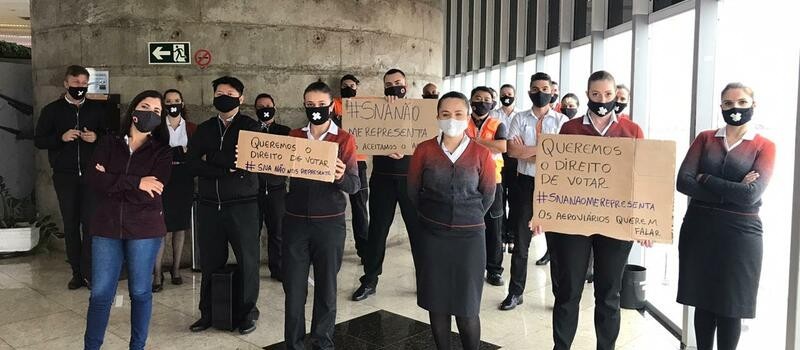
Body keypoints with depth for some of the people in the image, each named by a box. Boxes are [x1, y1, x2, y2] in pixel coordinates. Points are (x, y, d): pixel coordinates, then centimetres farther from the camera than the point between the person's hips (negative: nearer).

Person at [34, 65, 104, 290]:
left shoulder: (96, 109, 7)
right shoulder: (52, 110, 5)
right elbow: (38, 140, 4)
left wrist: (96, 138, -10)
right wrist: (61, 138, -13)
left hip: (91, 175, -1)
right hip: (64, 176, 1)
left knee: (90, 223, -5)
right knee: (71, 224, 6)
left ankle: (89, 273, 1)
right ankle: (77, 273, 13)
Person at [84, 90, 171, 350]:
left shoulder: (162, 152, 0)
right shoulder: (108, 144, 7)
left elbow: (150, 194, -13)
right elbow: (94, 180, -10)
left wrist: (112, 182, -10)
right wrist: (135, 183, -17)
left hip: (144, 229, -1)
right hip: (107, 227, 2)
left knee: (140, 291, 9)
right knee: (100, 293, 5)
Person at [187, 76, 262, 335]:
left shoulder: (251, 127, 1)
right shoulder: (204, 129, 12)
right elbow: (192, 165, -2)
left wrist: (211, 159, -7)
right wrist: (227, 169, -14)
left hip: (242, 204, -3)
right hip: (209, 205, 3)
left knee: (247, 261, 4)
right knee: (210, 262, 9)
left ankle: (247, 313, 19)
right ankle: (208, 313, 24)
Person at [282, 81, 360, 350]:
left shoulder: (344, 139, -3)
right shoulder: (294, 136, 8)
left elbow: (355, 185, -9)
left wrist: (341, 177, -30)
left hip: (329, 223, -2)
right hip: (295, 221, 2)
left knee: (326, 287, 8)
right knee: (293, 287, 6)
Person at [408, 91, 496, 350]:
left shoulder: (481, 154, -4)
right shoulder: (424, 150, -2)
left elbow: (488, 195, 5)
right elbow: (413, 190, 7)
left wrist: (468, 218, 7)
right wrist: (434, 215, 9)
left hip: (469, 236, -1)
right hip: (432, 236, 1)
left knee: (467, 307, 4)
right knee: (437, 302, 10)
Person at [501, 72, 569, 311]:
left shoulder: (561, 120, 0)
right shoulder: (520, 119, 5)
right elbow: (512, 150, -9)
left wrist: (526, 153, -13)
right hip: (526, 183, 2)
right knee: (521, 241, 9)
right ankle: (515, 292, 20)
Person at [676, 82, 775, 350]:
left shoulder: (765, 147, -1)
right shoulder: (705, 139, 6)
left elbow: (751, 195, -16)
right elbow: (682, 181, -8)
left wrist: (705, 180, -10)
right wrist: (732, 191, -14)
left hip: (739, 233, -2)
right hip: (699, 228, 2)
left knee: (731, 306, 7)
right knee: (702, 301, 11)